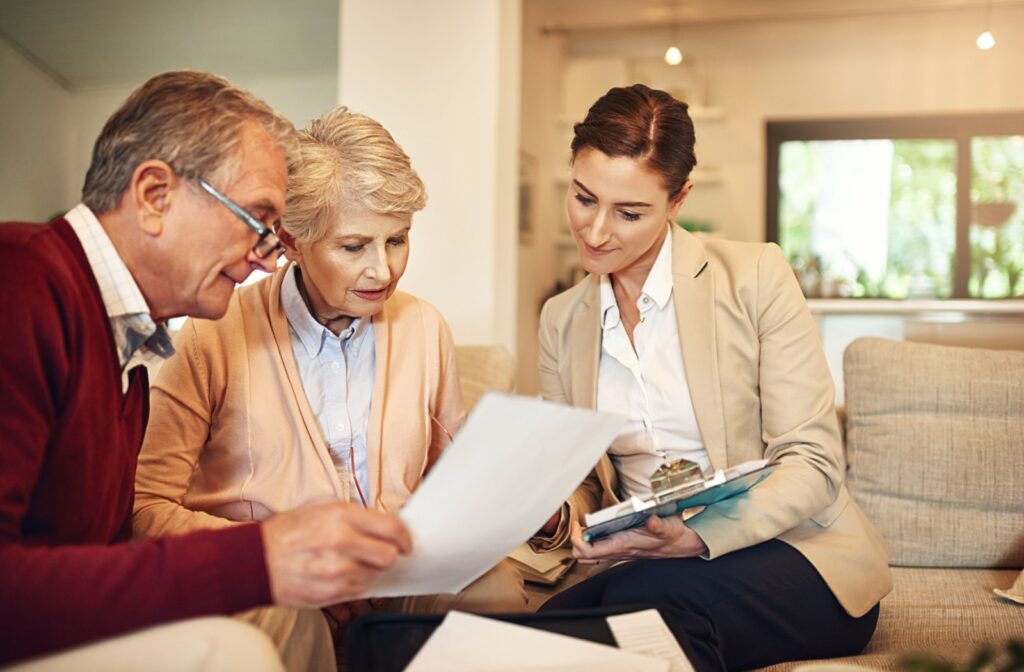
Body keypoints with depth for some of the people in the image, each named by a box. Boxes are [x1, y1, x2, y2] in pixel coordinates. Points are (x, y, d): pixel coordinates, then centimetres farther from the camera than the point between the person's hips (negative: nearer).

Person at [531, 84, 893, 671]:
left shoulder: (755, 277, -7)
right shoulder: (561, 320, 7)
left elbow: (814, 465, -10)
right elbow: (577, 475, 10)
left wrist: (698, 535, -26)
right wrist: (554, 517, -15)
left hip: (792, 551, -3)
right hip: (648, 563, 3)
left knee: (644, 596, -33)